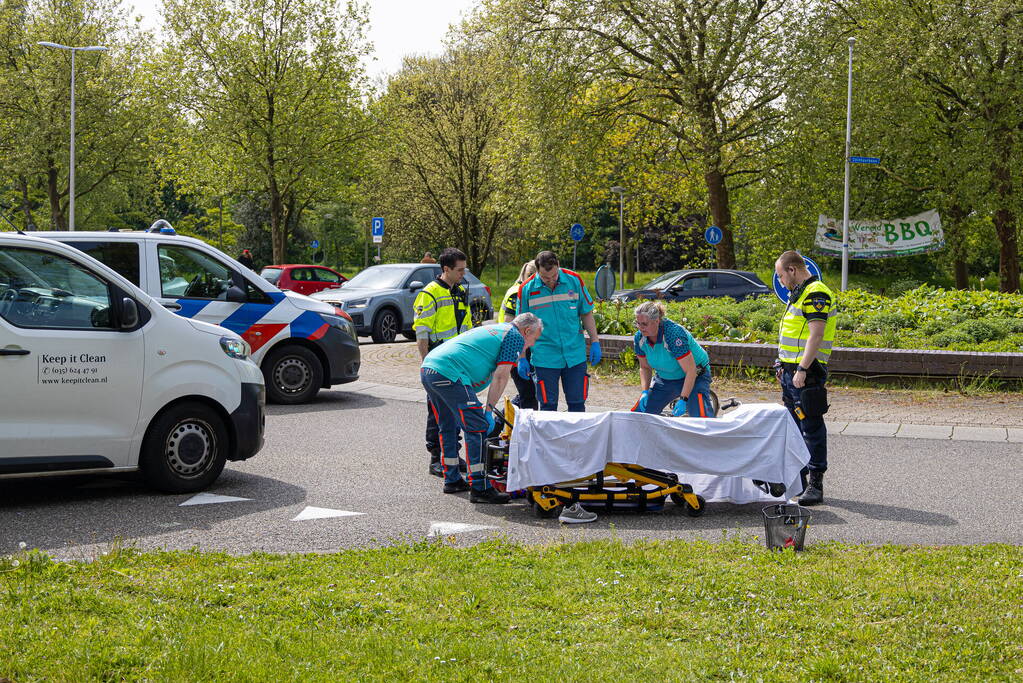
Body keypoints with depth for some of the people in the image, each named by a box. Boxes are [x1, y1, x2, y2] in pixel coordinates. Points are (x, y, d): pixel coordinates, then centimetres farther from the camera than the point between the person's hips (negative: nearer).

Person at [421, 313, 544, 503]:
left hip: (428, 367, 10)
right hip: (449, 373, -10)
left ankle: (452, 480, 31)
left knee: (449, 427, 22)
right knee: (477, 428, -7)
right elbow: (501, 375, -3)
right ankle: (479, 488, -9)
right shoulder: (515, 336, 5)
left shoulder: (494, 329, 32)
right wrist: (489, 409, -1)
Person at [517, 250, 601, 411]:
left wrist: (595, 342, 5)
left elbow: (586, 314, 9)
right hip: (545, 358, -1)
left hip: (575, 354, 1)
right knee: (548, 406, 3)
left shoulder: (574, 281, -2)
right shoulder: (526, 289, -5)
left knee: (577, 404, 6)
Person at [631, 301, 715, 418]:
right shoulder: (639, 338, -12)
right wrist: (645, 392, -11)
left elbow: (690, 371, -29)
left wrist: (683, 400, -33)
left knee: (701, 417, -27)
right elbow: (645, 368, 4)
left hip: (694, 378, -6)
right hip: (664, 379, 6)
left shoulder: (674, 334, -32)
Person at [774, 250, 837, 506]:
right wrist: (784, 366, 20)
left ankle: (816, 484, -4)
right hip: (791, 371, 10)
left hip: (807, 372, -10)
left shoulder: (816, 293, -13)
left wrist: (802, 369, -24)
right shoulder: (798, 294, 19)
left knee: (812, 427, -7)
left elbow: (816, 335, -20)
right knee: (795, 426, 14)